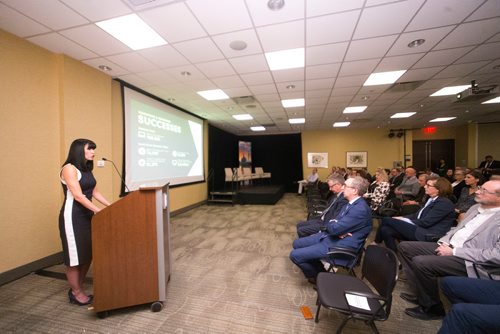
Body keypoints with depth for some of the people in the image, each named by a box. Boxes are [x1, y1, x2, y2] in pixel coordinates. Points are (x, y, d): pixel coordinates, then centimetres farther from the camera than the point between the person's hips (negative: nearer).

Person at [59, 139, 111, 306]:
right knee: (75, 256, 4)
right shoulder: (69, 168, -13)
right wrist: (100, 211, -25)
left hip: (87, 214, 8)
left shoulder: (87, 170, 12)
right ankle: (76, 293, 20)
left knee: (88, 254, 13)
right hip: (72, 216, -8)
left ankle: (77, 289, 30)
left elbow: (95, 192, 12)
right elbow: (78, 195, -21)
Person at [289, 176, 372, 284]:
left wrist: (331, 223, -3)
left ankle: (318, 276, 16)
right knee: (297, 243, 11)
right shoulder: (353, 203, 7)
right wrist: (338, 230, -13)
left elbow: (333, 228, -26)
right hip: (331, 236, 10)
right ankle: (320, 271, 23)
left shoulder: (360, 209, -26)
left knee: (295, 255, -12)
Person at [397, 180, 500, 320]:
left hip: (468, 260, -9)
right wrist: (444, 243, 2)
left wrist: (454, 252, -20)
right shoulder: (475, 208, 13)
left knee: (420, 262, -28)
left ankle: (432, 307, -1)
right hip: (449, 247, 9)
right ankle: (419, 292, 8)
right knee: (404, 246, -1)